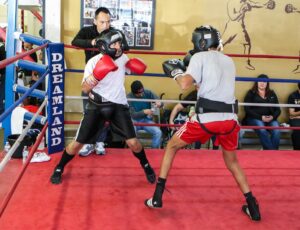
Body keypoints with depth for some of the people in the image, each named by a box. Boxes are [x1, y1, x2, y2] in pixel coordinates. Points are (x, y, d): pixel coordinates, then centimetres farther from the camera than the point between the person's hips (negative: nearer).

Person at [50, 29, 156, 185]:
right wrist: (97, 74, -34)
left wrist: (136, 66, -2)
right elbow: (85, 88, -19)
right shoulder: (94, 62, -15)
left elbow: (132, 68, 21)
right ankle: (59, 169, 24)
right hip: (97, 106, -2)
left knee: (132, 142, -5)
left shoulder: (122, 57, -1)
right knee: (78, 142, 1)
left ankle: (146, 166, 23)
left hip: (119, 105, 2)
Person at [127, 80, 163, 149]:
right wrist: (144, 112, -34)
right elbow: (132, 114, -17)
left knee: (158, 132, -23)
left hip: (147, 119, 2)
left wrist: (159, 103, -28)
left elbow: (160, 102, -2)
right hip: (134, 120, -2)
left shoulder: (148, 93, -5)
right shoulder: (129, 97, -13)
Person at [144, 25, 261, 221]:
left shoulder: (200, 57, 2)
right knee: (232, 162, 27)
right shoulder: (229, 61, 21)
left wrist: (175, 70, 9)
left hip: (206, 118, -5)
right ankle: (253, 207, 23)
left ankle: (157, 197, 16)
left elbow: (185, 85, -11)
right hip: (230, 119, 5)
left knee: (172, 147, 17)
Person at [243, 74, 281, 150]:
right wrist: (261, 117, -12)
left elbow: (278, 109, 16)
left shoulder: (272, 94, 20)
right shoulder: (251, 93, 9)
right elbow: (247, 109, -1)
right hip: (254, 118, -3)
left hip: (270, 119, 3)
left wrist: (272, 117, -7)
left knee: (276, 130, -29)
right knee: (262, 130, -34)